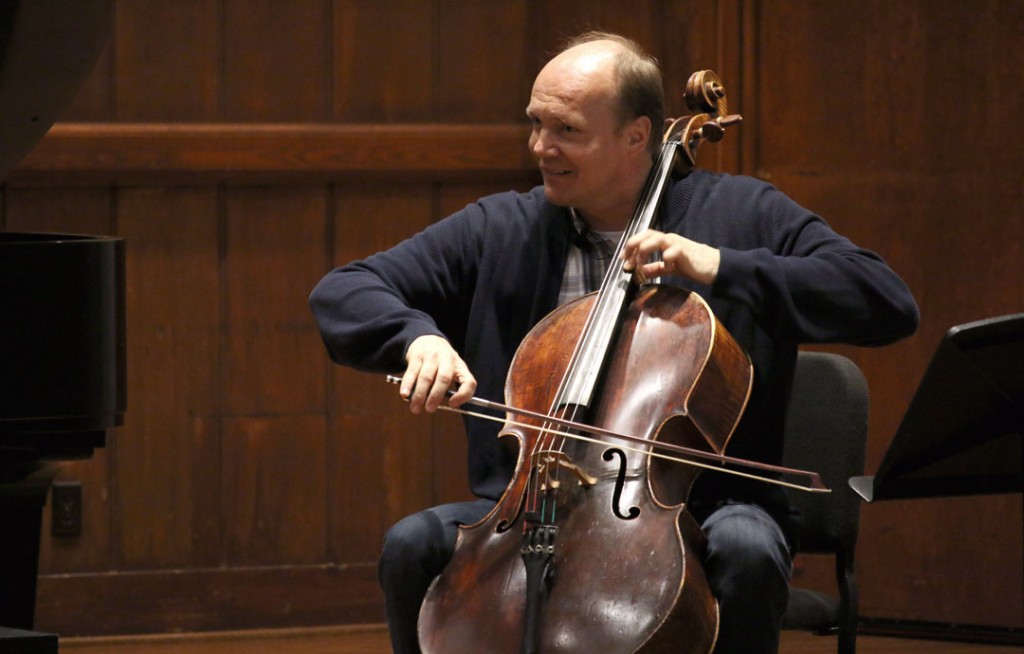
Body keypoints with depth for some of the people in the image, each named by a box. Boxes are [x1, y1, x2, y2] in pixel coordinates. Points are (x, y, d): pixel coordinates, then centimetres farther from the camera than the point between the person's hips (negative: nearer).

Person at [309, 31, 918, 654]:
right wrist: (417, 335, -19)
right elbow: (342, 293, 5)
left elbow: (888, 303, -8)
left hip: (699, 506, -2)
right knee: (413, 545, -24)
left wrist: (723, 267, -17)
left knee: (745, 549, -35)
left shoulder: (741, 214, 2)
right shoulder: (500, 231, 9)